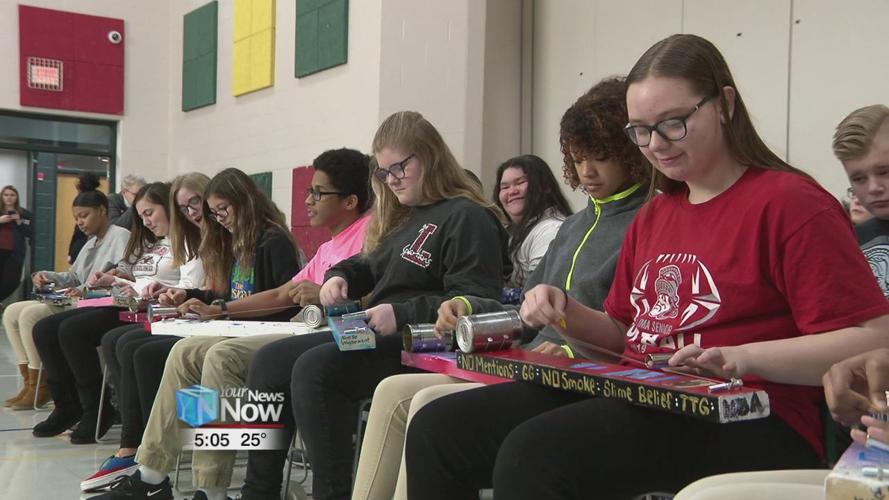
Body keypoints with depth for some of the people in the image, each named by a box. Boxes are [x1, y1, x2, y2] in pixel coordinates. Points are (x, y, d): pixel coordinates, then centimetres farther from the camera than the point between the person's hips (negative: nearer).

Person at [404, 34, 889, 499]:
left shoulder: (792, 202, -5)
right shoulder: (653, 215, 19)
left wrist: (744, 357, -24)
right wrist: (564, 313, 4)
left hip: (746, 419, -7)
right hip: (633, 397, 8)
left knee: (532, 454, -32)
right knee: (436, 428, -8)